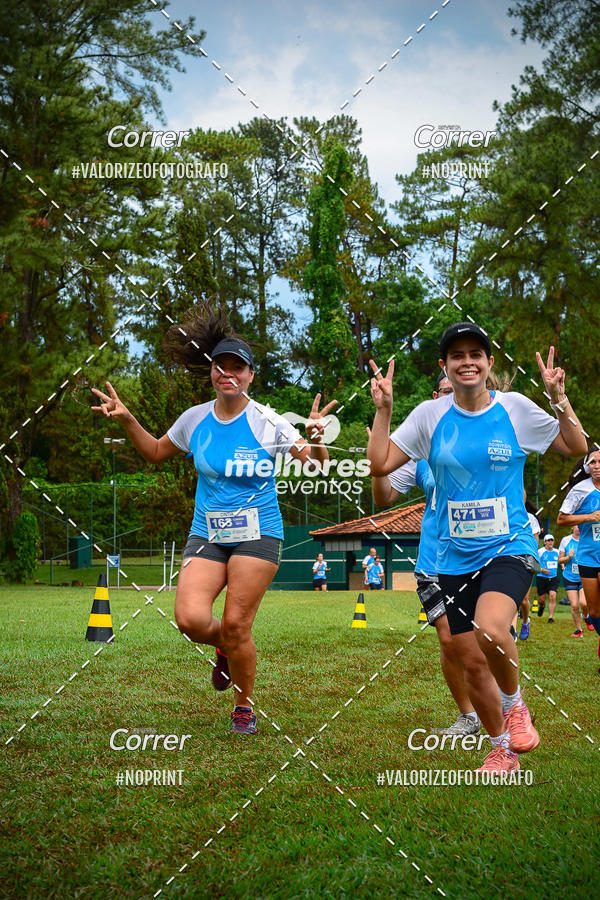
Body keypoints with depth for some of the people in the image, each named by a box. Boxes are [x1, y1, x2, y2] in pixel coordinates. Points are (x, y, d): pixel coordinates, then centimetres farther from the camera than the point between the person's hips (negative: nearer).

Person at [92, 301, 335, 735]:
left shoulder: (267, 421, -6)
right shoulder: (195, 419, 4)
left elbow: (317, 462, -2)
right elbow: (156, 452, 21)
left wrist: (315, 437, -24)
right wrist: (127, 420, 6)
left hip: (258, 534, -3)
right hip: (207, 534, 3)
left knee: (236, 625, -7)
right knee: (191, 619, -16)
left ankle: (244, 705, 19)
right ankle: (225, 648, 21)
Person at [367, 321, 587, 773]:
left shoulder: (515, 407, -1)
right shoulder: (430, 415, 3)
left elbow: (576, 447, 7)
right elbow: (380, 464, 3)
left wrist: (559, 398, -5)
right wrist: (383, 410, -4)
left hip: (509, 547, -3)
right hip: (455, 557, 3)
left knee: (491, 630, -31)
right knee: (472, 662, 7)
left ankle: (514, 704, 0)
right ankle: (502, 750, 30)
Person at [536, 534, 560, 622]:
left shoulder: (557, 552, 9)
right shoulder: (540, 551, -6)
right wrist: (541, 569, -17)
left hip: (553, 578, 2)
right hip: (542, 578, -2)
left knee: (553, 597, -16)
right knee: (541, 600, 4)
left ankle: (550, 617, -10)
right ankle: (542, 606, 41)